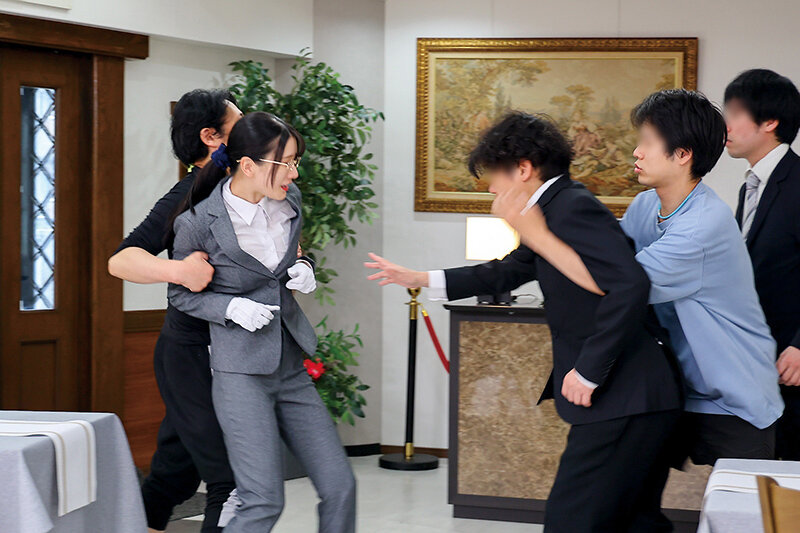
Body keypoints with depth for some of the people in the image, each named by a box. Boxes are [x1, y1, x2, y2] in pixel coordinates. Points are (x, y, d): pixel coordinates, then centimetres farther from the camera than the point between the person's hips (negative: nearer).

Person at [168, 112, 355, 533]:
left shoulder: (290, 201, 3)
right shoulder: (198, 223, -14)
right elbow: (181, 294, -1)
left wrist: (301, 274, 0)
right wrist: (233, 308, -17)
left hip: (291, 367, 6)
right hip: (241, 371, -6)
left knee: (340, 486, 4)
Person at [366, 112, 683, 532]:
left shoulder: (572, 208, -15)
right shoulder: (555, 210, 18)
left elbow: (629, 285, -27)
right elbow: (507, 273, 31)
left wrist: (588, 371, -22)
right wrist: (419, 279, 30)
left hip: (623, 399, -11)